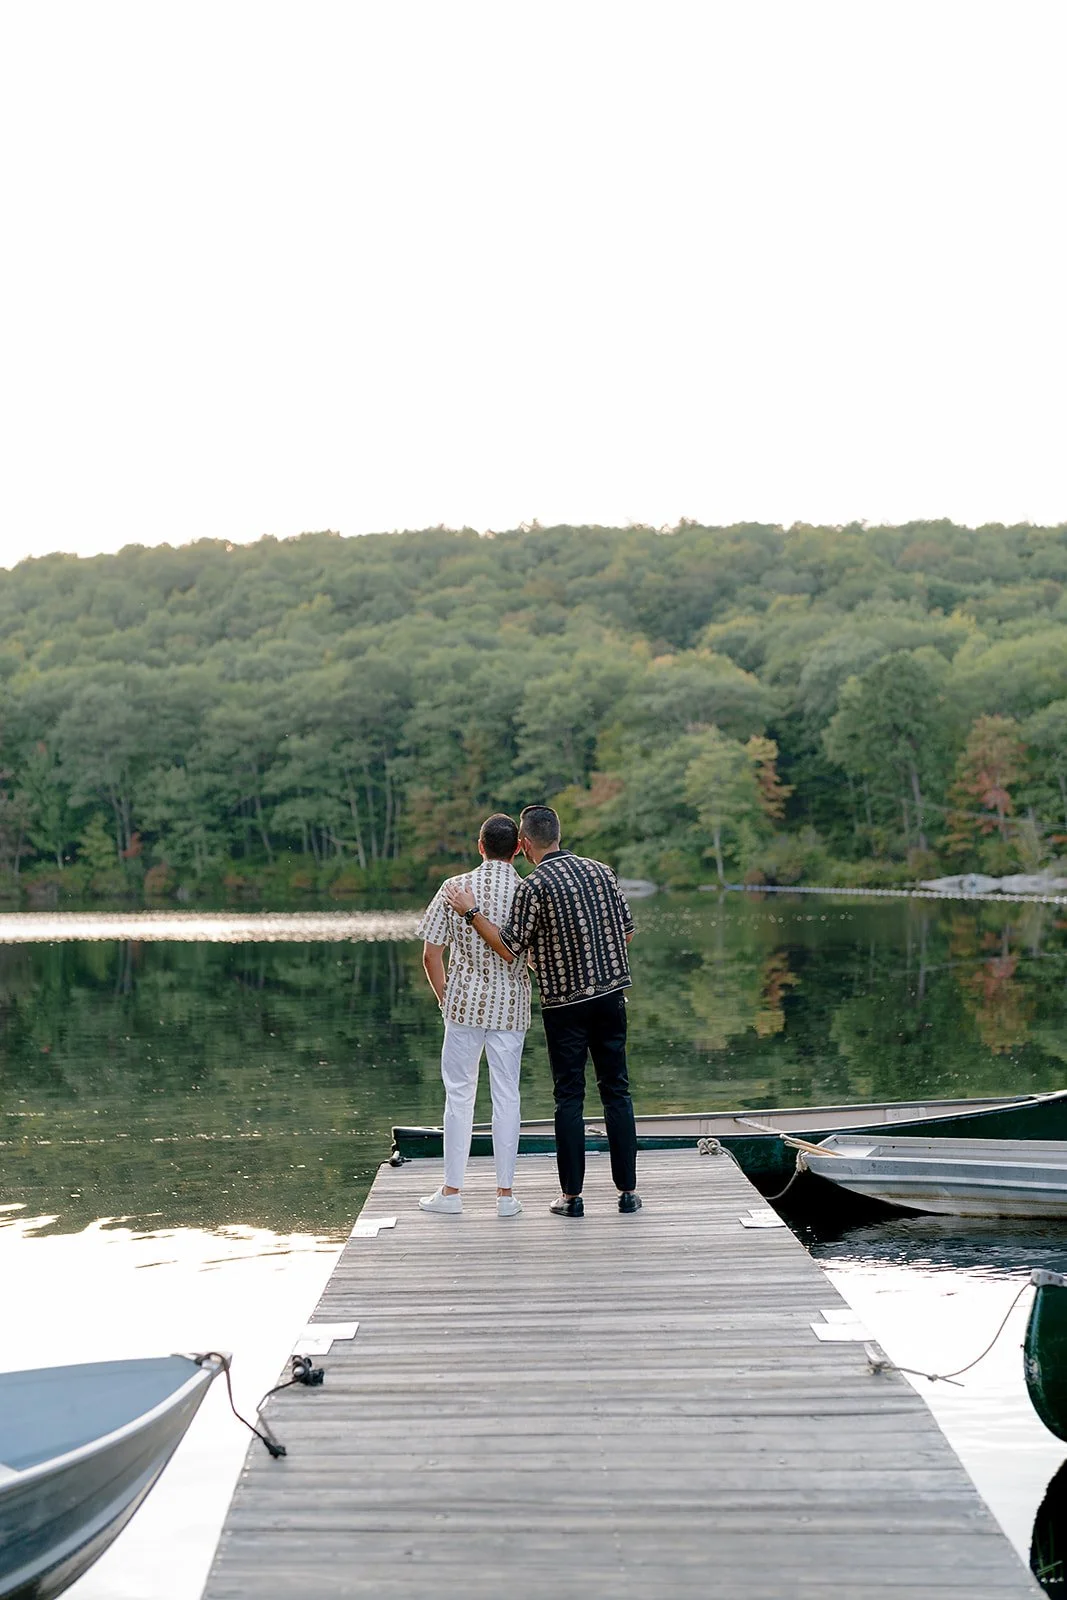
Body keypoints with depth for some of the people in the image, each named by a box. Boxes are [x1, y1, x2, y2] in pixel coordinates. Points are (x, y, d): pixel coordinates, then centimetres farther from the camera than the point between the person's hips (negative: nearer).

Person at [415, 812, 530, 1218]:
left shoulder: (455, 888, -4)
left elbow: (431, 955, -2)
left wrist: (445, 999, 10)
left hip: (464, 1002, 0)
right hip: (511, 1007, 0)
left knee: (459, 1093, 8)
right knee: (506, 1095, 7)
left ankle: (451, 1190, 12)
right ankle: (505, 1193, 10)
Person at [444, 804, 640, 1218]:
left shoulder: (533, 886, -12)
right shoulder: (601, 871, 4)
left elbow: (509, 950, -10)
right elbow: (626, 933, 10)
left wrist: (472, 912, -3)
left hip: (564, 1005, -4)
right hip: (611, 994, 4)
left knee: (569, 1096, 4)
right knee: (616, 1090, 9)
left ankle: (572, 1195, 7)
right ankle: (627, 1191, 10)